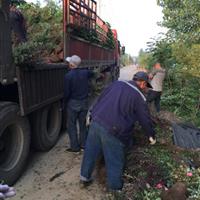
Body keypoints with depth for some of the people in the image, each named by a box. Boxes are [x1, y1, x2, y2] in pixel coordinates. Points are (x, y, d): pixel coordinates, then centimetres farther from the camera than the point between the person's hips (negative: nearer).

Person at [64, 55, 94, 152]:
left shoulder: (68, 76, -17)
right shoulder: (85, 72, -3)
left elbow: (67, 92, -15)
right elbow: (91, 73, 22)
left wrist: (65, 102, 2)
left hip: (73, 103, -5)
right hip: (84, 102, 5)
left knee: (71, 125, 8)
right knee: (83, 124, 17)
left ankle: (75, 147, 11)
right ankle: (83, 144, 27)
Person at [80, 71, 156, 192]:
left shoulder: (118, 83, 12)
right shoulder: (139, 97, -3)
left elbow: (101, 98, 17)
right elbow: (145, 119, 4)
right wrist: (152, 136, 20)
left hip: (96, 121, 6)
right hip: (112, 131, -6)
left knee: (90, 152, 21)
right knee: (115, 161, 14)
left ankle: (85, 178, 39)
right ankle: (115, 187, 33)